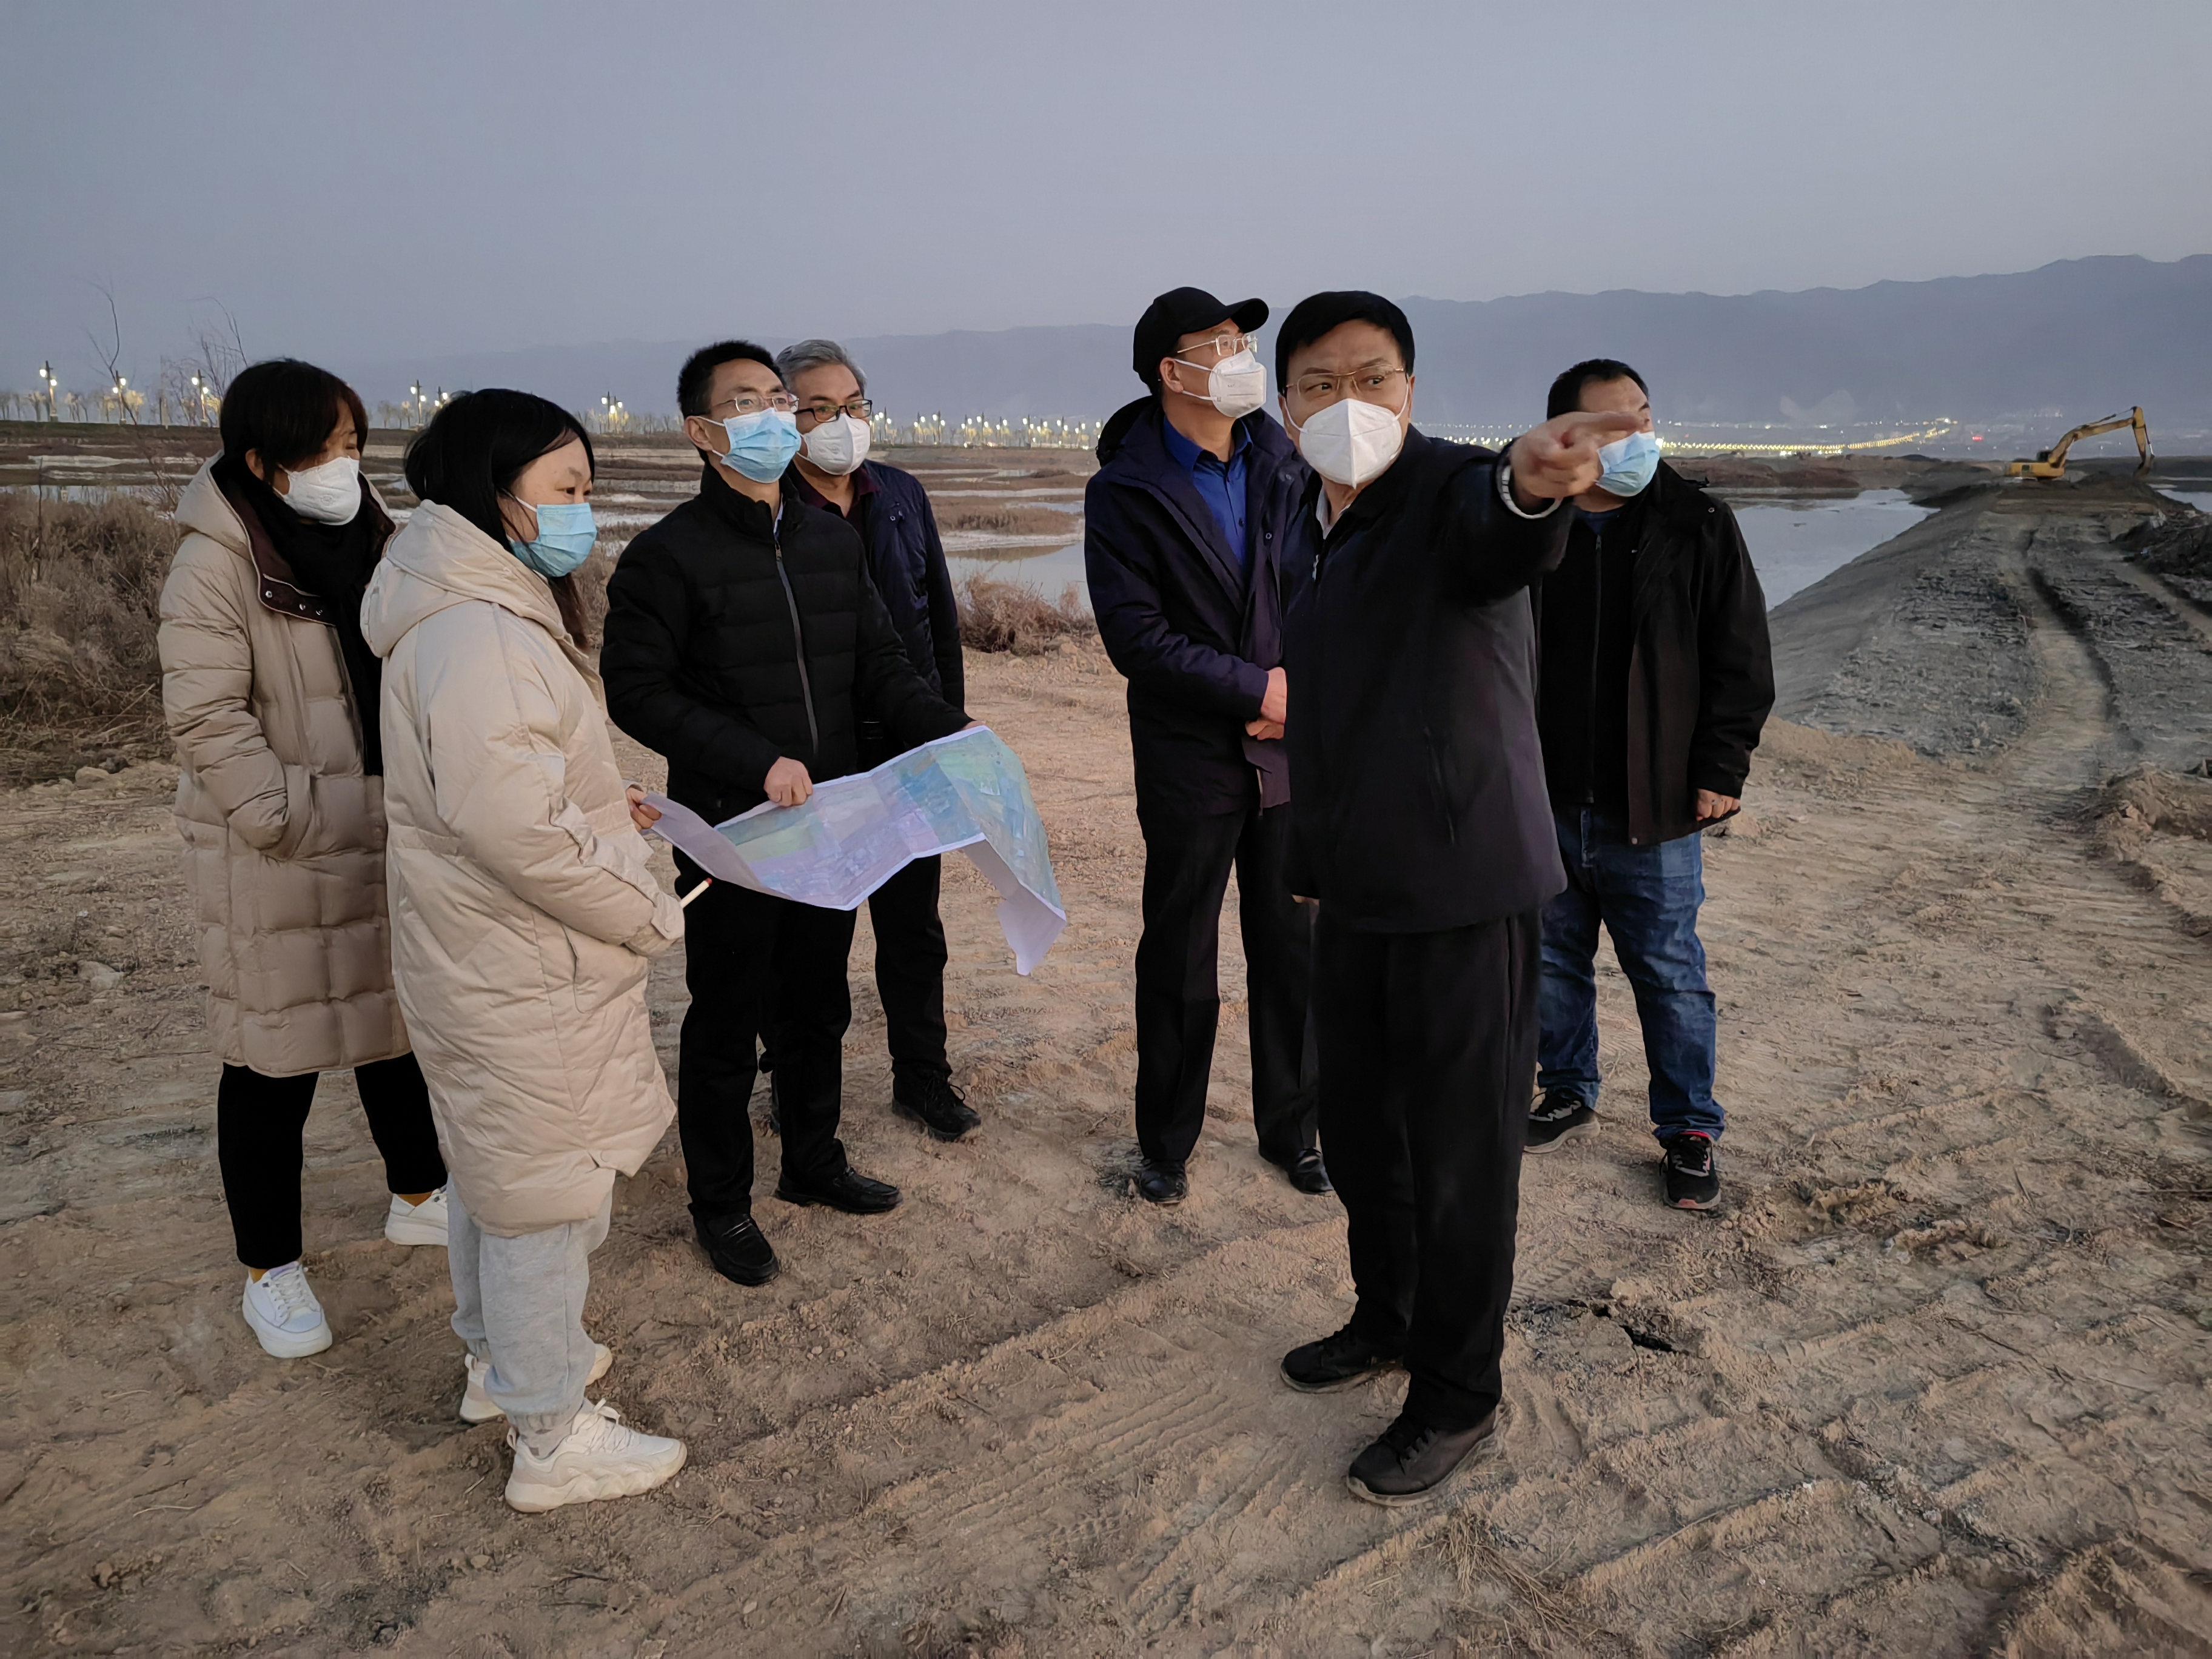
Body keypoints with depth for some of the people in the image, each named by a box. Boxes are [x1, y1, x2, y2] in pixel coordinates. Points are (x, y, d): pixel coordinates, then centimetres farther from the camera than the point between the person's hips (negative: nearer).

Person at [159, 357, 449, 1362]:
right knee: (276, 1061, 5)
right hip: (278, 863, -6)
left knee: (400, 1026, 19)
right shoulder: (217, 565, -14)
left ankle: (418, 1198, 39)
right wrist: (290, 821, -21)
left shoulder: (371, 541, 7)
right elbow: (207, 720, -17)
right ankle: (270, 1269, 21)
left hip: (391, 844, 7)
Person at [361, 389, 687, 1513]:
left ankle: (499, 1358, 45)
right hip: (525, 979, -10)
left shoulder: (487, 615, 8)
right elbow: (517, 829, -30)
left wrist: (604, 807, 13)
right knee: (549, 1196, 5)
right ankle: (552, 1438, 22)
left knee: (497, 1173, 25)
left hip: (485, 959, 11)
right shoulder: (477, 638, -26)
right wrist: (649, 913, -19)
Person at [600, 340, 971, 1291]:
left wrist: (952, 732, -8)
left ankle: (814, 1164, 39)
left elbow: (879, 668, 9)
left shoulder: (833, 540, 8)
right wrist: (758, 762, -22)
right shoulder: (669, 555, -10)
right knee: (727, 1026, 8)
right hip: (730, 830, -5)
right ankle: (721, 1203, 26)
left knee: (818, 1007, 19)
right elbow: (637, 691, -13)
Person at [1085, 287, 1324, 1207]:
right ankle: (1165, 1143, 26)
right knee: (1180, 958, 9)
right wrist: (1257, 688, -16)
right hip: (1191, 758, -3)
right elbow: (1135, 636, -14)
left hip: (1292, 749, 3)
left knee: (1293, 950, 10)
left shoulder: (1285, 466, 6)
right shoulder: (1124, 491, -6)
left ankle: (1293, 1130, 28)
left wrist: (1306, 689, -10)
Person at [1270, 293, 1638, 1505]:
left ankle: (1458, 1397, 23)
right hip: (1358, 883, 8)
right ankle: (1388, 1320, 43)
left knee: (1460, 1152, 4)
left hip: (1462, 882, -8)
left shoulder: (1451, 490, -14)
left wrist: (1528, 485, -64)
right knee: (1356, 1125, 20)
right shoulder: (1313, 522, 11)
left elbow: (1498, 537, -40)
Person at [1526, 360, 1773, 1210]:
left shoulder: (1698, 525, -4)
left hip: (1654, 810, -2)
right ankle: (1568, 1094, 36)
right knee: (1553, 962, 16)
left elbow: (1741, 660, -1)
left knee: (1669, 974, 7)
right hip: (1544, 804, 2)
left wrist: (1719, 771, -6)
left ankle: (1688, 1129, 23)